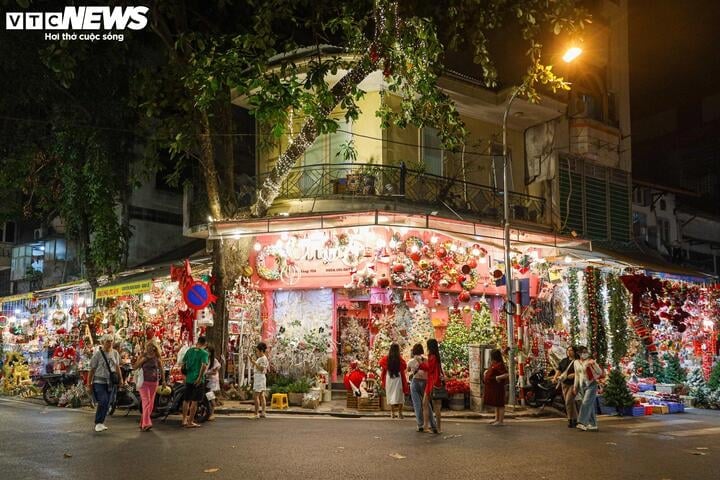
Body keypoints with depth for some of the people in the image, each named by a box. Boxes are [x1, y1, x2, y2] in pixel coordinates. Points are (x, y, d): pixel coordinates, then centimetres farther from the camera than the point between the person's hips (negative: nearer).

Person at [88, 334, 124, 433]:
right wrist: (89, 383, -5)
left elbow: (117, 367, 16)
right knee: (103, 401, -17)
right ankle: (98, 423, -7)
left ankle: (101, 423, 19)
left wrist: (121, 378, 10)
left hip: (110, 382, 5)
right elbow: (92, 369, -4)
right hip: (99, 381, -5)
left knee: (107, 404, 7)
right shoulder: (98, 354, -8)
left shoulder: (115, 353, 5)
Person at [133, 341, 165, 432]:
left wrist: (163, 380, 1)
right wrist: (142, 360, -11)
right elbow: (135, 367, 1)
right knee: (146, 401, -15)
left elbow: (161, 369, 9)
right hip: (144, 382, -3)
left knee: (151, 403, 7)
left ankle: (142, 423, 19)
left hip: (154, 382, 3)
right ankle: (146, 424, -20)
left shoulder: (157, 357, 5)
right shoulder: (143, 356, 1)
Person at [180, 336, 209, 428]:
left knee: (187, 400, 17)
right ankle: (190, 422, 3)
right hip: (198, 380, -5)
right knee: (194, 401, 1)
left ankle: (184, 420, 24)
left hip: (188, 379, 5)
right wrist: (200, 377, -18)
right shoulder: (204, 353, -10)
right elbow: (204, 365, -23)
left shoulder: (190, 350, 7)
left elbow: (183, 362, 12)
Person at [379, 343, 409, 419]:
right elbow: (405, 366, -1)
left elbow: (381, 362, 6)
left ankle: (392, 413, 14)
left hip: (389, 378, 2)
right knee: (399, 395, 7)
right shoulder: (399, 359, -10)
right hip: (398, 378, -2)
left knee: (391, 395, 12)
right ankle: (400, 413, 4)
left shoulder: (386, 358, -5)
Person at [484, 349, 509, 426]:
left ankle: (501, 421, 2)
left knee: (499, 404, -3)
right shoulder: (493, 364, 12)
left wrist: (498, 377, -25)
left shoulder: (499, 365, -18)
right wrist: (486, 371, 14)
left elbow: (506, 375, -26)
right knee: (496, 404, 17)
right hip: (492, 387, 10)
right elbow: (490, 371, 32)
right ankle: (497, 419, 26)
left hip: (497, 387, -10)